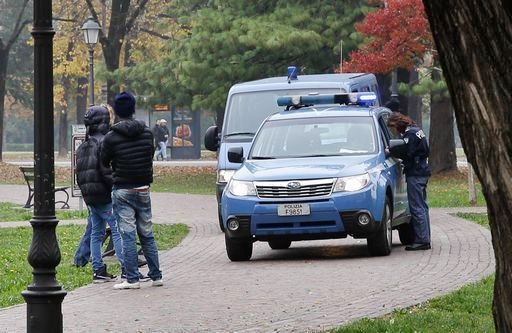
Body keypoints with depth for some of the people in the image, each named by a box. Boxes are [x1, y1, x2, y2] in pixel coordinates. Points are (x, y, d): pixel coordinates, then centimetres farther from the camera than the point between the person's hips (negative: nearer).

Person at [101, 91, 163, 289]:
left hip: (123, 191, -4)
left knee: (128, 235, -3)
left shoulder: (111, 138, -11)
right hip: (143, 190, 4)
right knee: (147, 234, 13)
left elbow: (104, 162, 2)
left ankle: (132, 279, -6)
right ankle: (156, 275, 15)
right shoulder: (147, 133, 1)